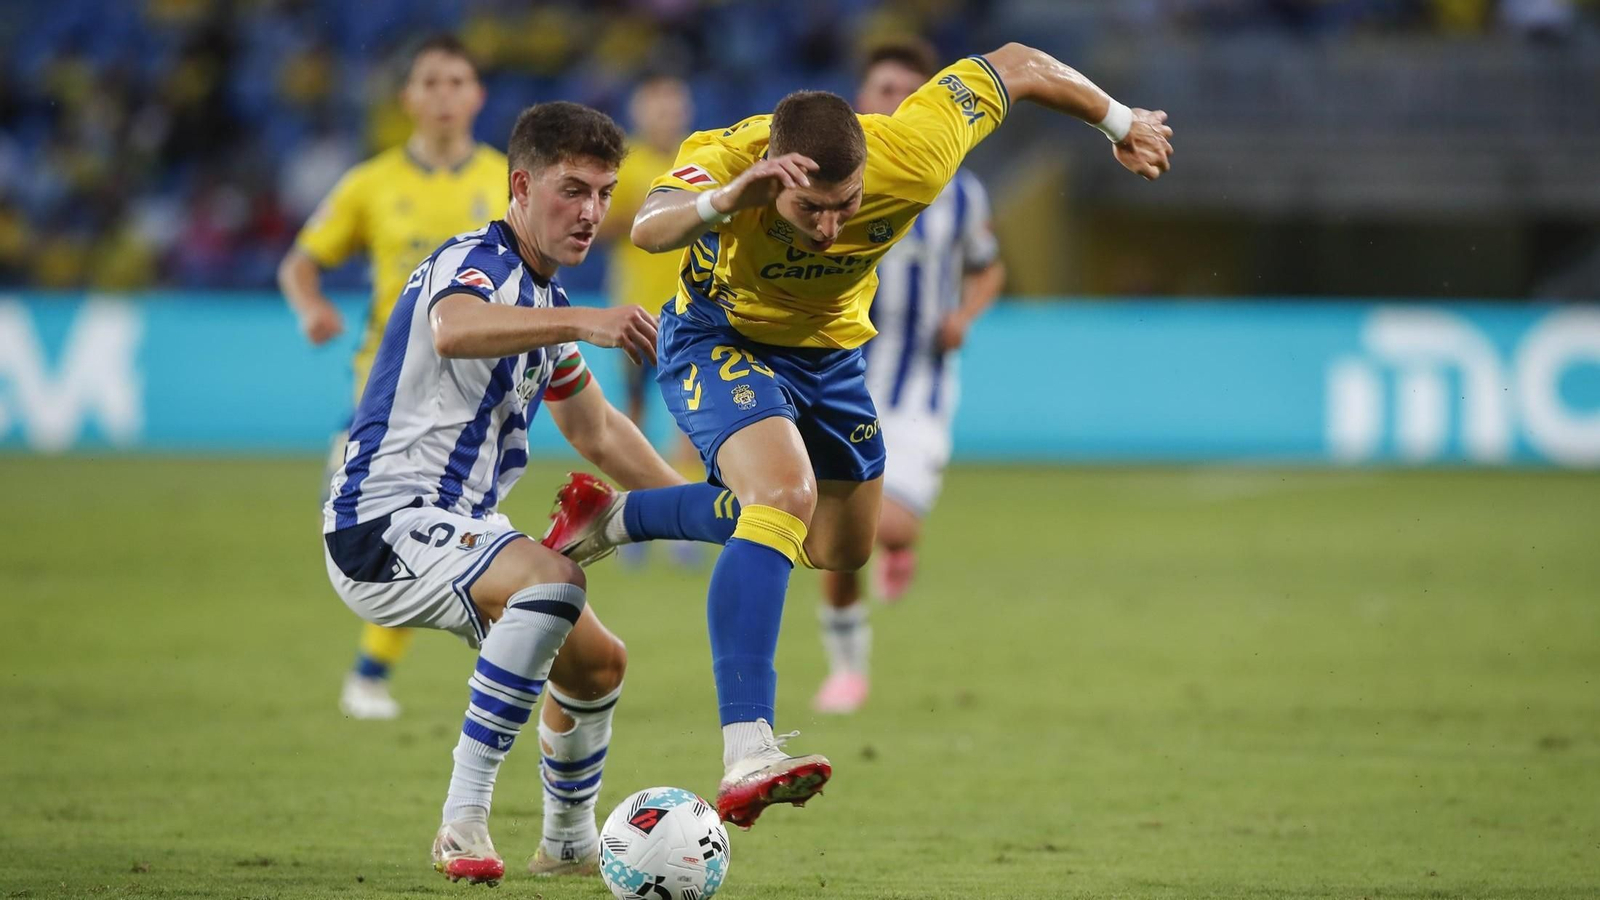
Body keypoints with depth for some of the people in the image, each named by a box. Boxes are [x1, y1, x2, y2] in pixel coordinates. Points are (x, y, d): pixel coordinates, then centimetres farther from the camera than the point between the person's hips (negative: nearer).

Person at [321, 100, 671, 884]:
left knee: (596, 665, 19)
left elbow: (599, 434, 29)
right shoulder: (476, 264, -15)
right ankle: (463, 820, -33)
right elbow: (454, 330, -41)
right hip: (384, 521, -10)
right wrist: (583, 323, -54)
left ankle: (569, 843, 43)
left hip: (460, 528, 10)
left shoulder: (544, 303, 16)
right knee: (554, 580, -34)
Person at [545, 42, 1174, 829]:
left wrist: (1121, 123, 0)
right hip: (718, 340, -5)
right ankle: (746, 757, -37)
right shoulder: (727, 156, -38)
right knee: (787, 493, -31)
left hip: (828, 347, 6)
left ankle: (615, 517, 38)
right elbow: (649, 228, -58)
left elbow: (1014, 67, -15)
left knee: (838, 549, 20)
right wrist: (721, 202, -79)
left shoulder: (911, 156, -32)